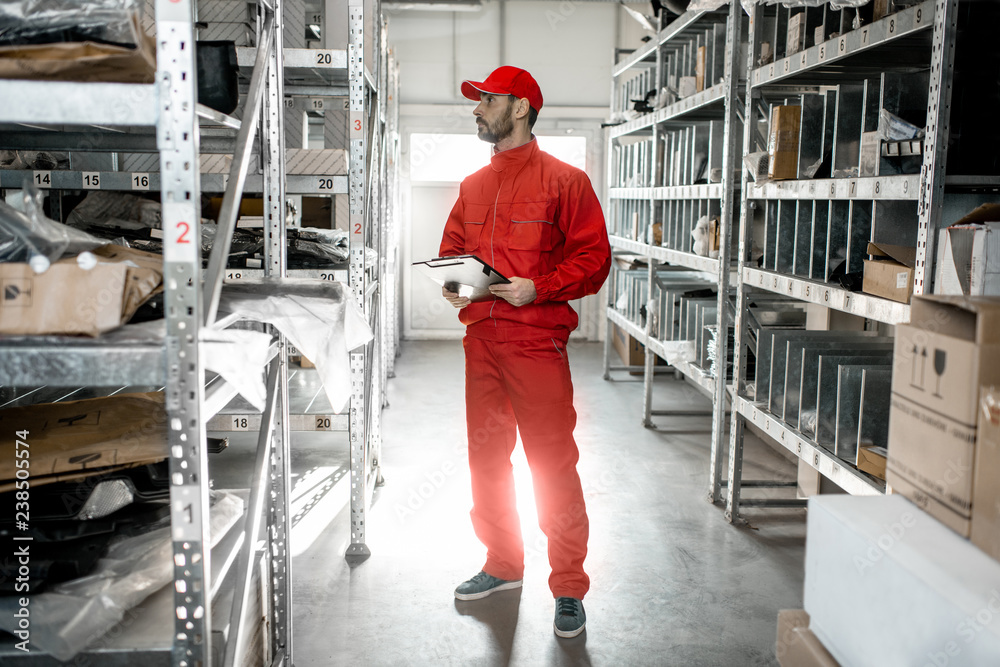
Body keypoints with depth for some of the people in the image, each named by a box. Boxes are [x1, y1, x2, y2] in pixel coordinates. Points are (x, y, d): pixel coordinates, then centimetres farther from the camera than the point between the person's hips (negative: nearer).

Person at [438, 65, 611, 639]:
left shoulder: (564, 180, -3)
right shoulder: (473, 187, 16)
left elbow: (594, 257, -7)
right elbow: (451, 248, 23)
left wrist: (538, 288, -19)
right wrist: (451, 283, 2)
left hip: (536, 343, -6)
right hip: (480, 340, 7)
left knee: (553, 465, -3)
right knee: (486, 457, 14)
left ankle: (570, 589, 10)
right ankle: (503, 565, 31)